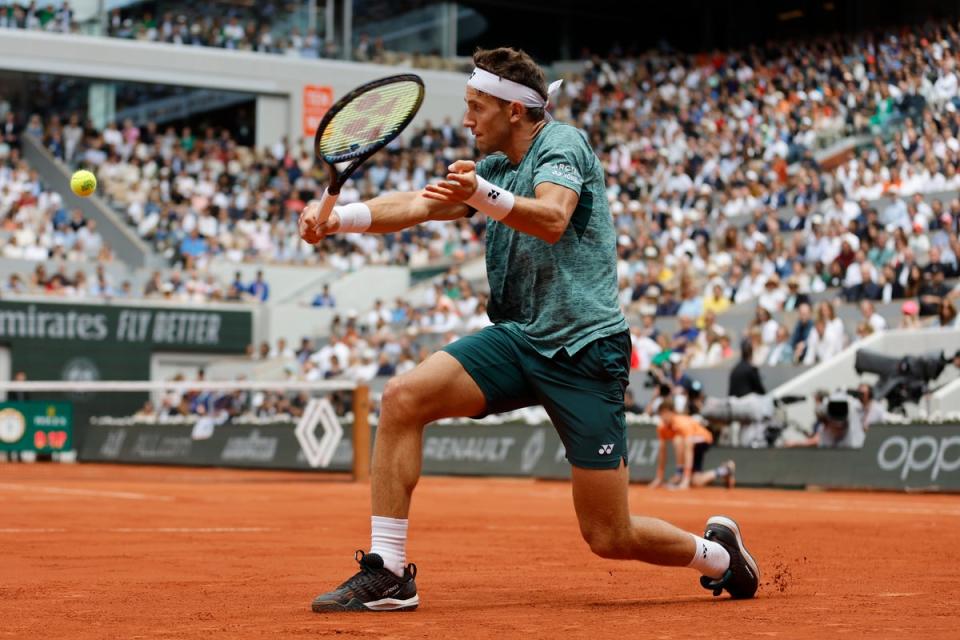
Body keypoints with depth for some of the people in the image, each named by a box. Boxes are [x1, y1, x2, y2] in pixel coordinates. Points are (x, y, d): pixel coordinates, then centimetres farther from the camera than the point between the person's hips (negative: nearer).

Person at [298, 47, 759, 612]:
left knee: (610, 539, -4)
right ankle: (388, 573, -13)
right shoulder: (495, 168, 15)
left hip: (585, 349, -7)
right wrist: (339, 217, -11)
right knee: (403, 398, -17)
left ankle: (718, 553, 26)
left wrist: (482, 195, -47)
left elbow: (552, 219, -28)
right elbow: (420, 205, 6)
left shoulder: (563, 143, -9)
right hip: (517, 338, 7)